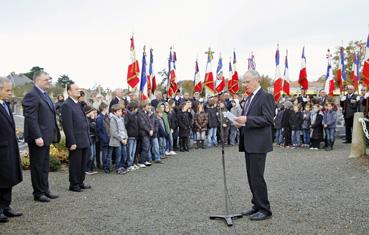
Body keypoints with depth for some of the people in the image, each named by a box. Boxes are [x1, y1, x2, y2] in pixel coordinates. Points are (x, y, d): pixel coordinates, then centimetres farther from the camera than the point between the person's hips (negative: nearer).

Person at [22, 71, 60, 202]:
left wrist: (53, 134, 15)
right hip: (38, 138, -9)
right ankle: (38, 193, 14)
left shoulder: (45, 94, 15)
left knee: (44, 166, 16)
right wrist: (37, 137, -23)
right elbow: (31, 118, -20)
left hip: (46, 137, 9)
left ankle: (45, 190, 27)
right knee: (38, 166, 3)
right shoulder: (32, 95, -14)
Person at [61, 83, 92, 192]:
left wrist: (88, 138, 15)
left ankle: (80, 182, 28)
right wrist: (72, 142, -20)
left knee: (83, 163, 16)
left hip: (84, 141, 9)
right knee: (75, 164, 3)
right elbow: (67, 126, -18)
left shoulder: (79, 104, 16)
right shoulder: (67, 105, -13)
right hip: (76, 141, -9)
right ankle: (74, 184, 15)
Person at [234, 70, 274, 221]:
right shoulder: (249, 98, 19)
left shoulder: (266, 96, -9)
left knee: (256, 176, -6)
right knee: (251, 176, 12)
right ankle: (257, 206, 23)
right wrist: (241, 122, 3)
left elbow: (268, 119, -18)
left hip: (258, 144, -9)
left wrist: (247, 120, -23)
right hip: (249, 143, 9)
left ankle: (265, 210, 5)